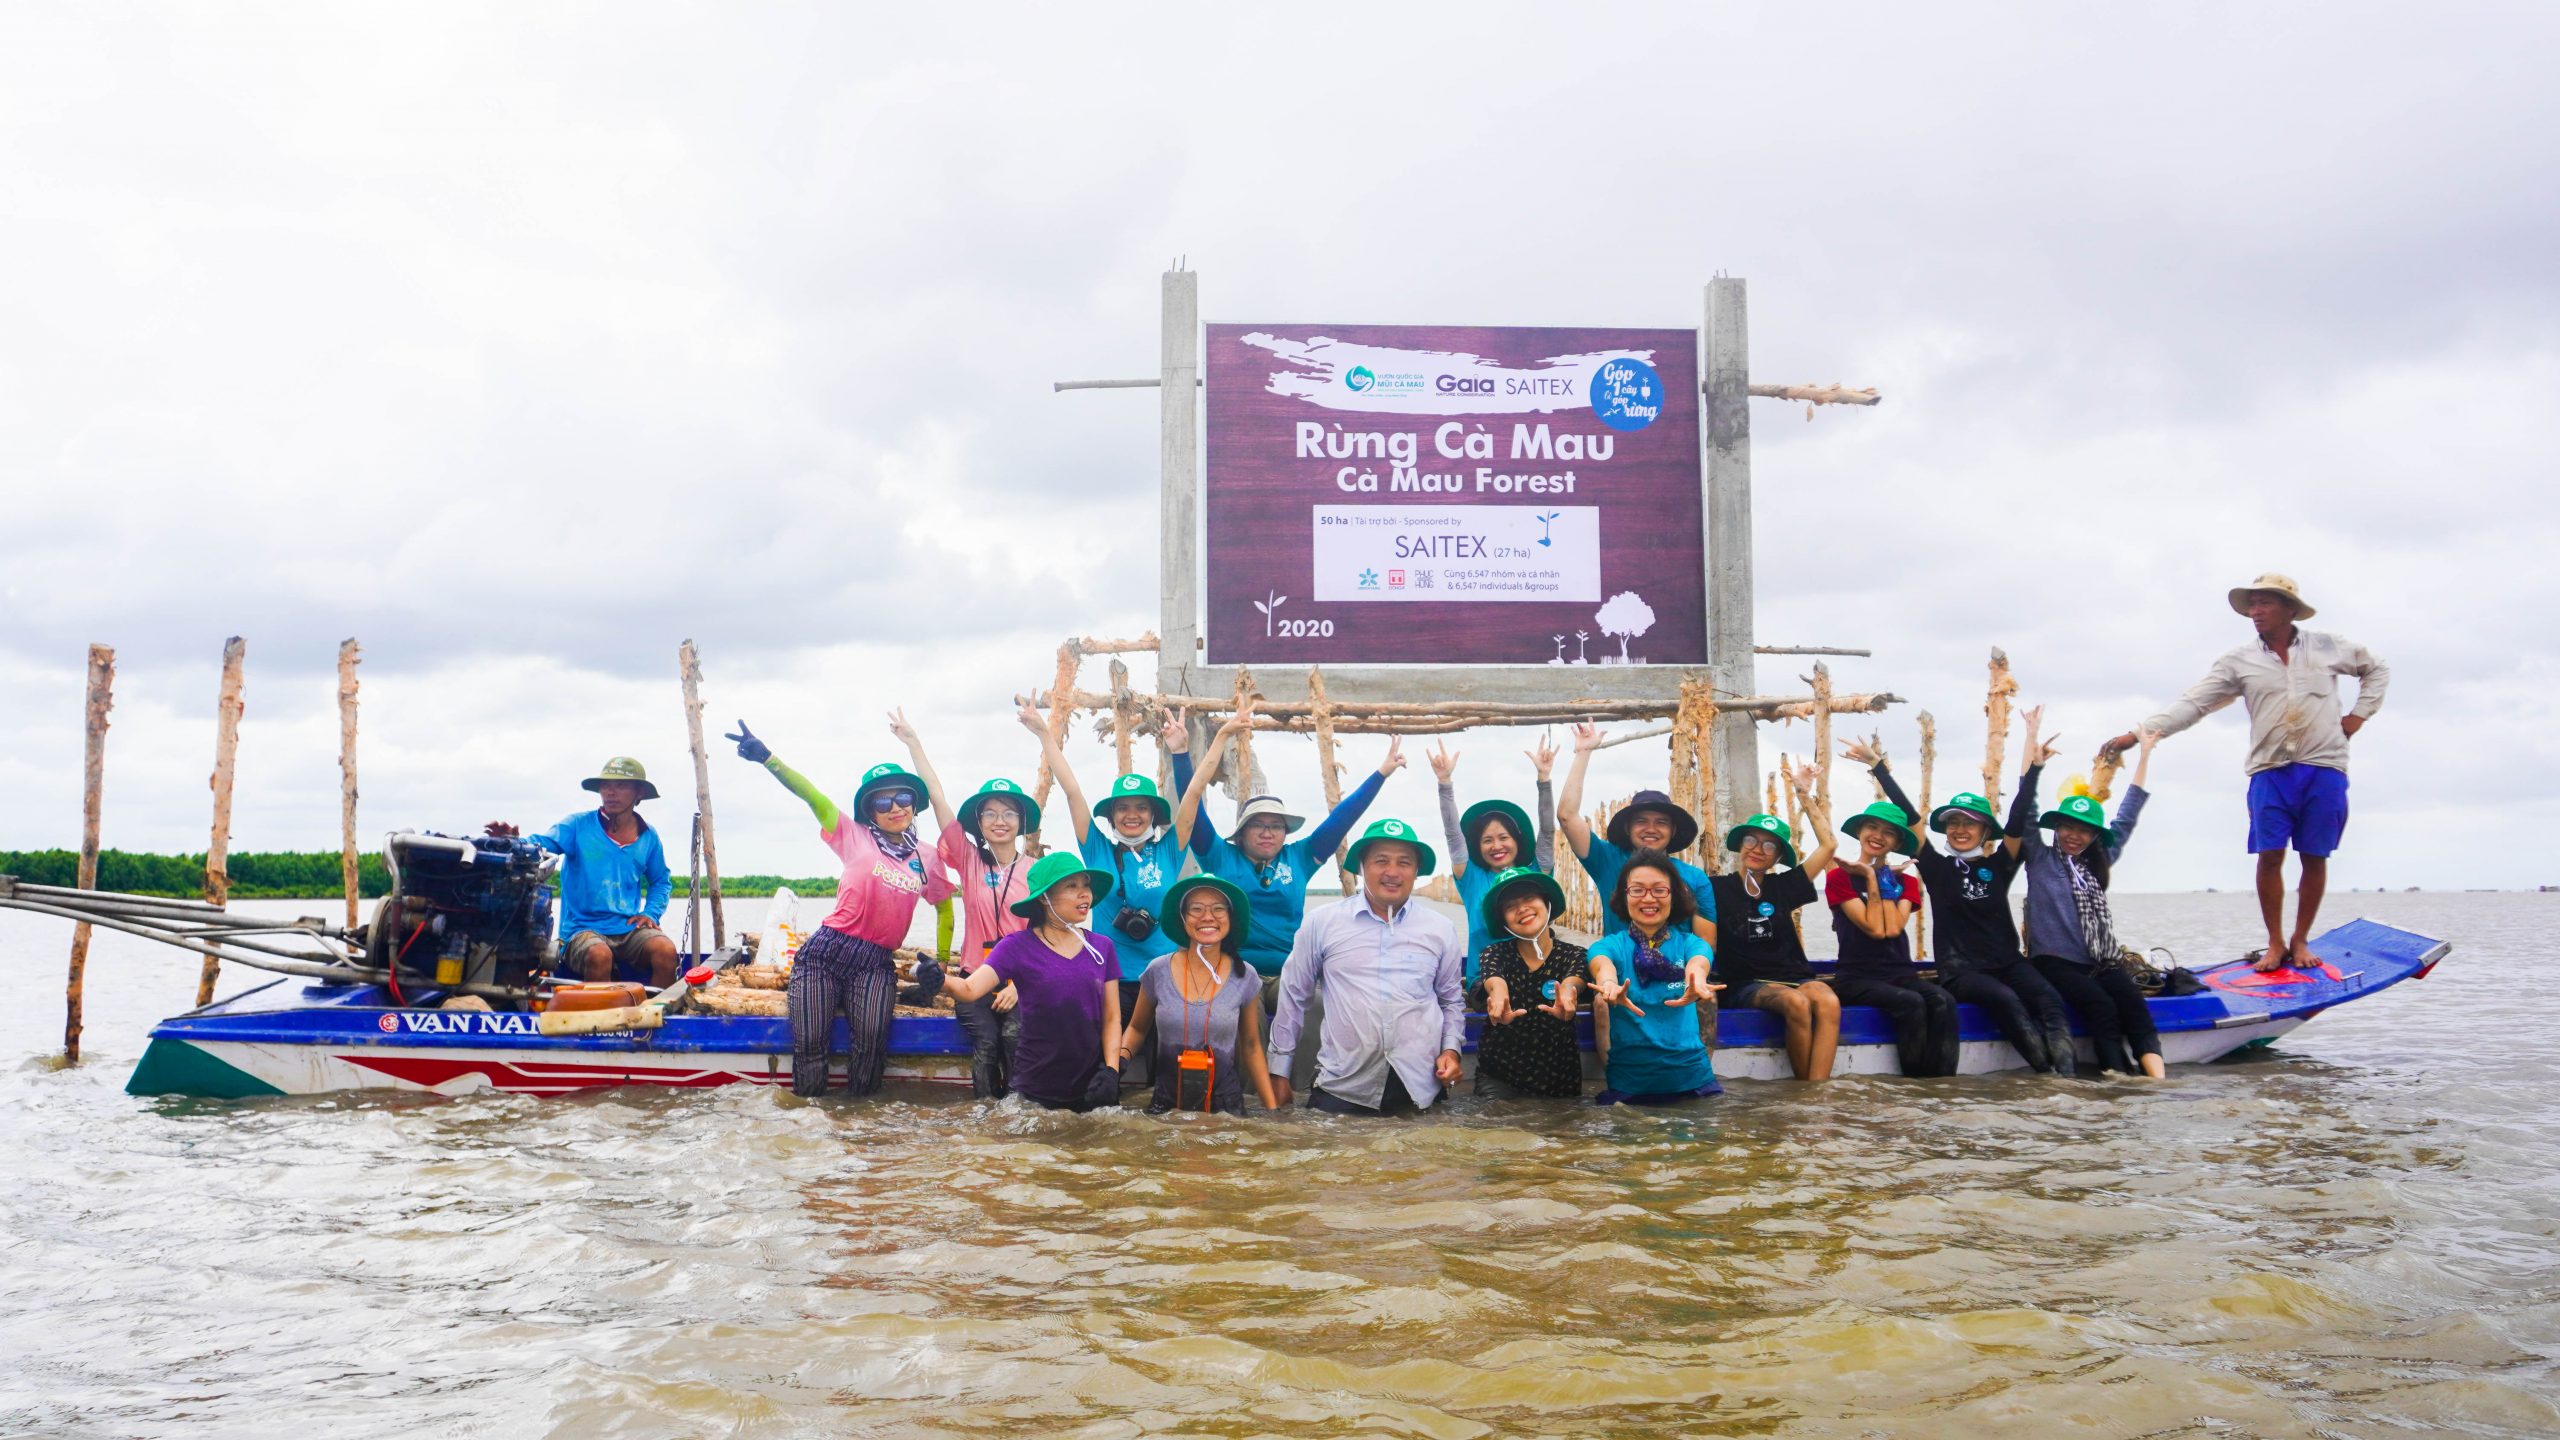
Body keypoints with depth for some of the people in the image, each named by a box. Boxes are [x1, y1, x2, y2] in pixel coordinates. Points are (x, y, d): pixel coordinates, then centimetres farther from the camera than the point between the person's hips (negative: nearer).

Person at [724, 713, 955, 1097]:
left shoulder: (927, 857, 13)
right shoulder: (855, 837, 5)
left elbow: (944, 905, 24)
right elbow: (811, 795, -6)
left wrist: (940, 963, 16)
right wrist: (767, 758, -19)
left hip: (876, 963, 1)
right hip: (826, 950, -1)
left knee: (871, 1039, -22)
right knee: (809, 1042, -14)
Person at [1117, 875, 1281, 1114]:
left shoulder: (1244, 977, -3)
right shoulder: (1158, 971, -3)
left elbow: (1251, 1047, 8)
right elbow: (1137, 1028, 12)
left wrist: (1272, 1109, 3)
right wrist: (1120, 1058, -7)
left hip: (1224, 1104, 0)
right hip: (1166, 1103, 0)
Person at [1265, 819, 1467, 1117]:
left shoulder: (1441, 930, 8)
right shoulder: (1322, 923, 2)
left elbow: (1451, 1000, 19)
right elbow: (1293, 997, 8)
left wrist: (1451, 1048, 3)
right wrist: (1279, 1069, 8)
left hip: (1419, 1091, 2)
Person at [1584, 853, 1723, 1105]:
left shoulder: (1689, 943, 5)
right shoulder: (1611, 945, 3)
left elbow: (1698, 963, -18)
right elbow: (1603, 966, -19)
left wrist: (1696, 982, -42)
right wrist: (1610, 984, -44)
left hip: (1691, 1077, 1)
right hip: (1627, 1080, 0)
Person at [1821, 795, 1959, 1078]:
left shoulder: (1906, 881, 15)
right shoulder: (1839, 877, 3)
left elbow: (1893, 928, -5)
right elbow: (1874, 928, -11)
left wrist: (1885, 878, -1)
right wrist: (1872, 877, -4)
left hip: (1899, 973, 4)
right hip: (1856, 977, -4)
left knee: (1943, 1002, -28)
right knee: (1910, 1002, -33)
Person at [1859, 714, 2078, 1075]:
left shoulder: (1998, 866, 9)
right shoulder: (1937, 868, 6)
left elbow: (2019, 814, 2)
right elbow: (1909, 815, 3)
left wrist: (2031, 748, -4)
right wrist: (1877, 765, -1)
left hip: (2007, 962, 3)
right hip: (1960, 971, -2)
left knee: (2049, 999, -28)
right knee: (2005, 1000, -33)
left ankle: (2065, 1075, -45)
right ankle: (2048, 1072, -40)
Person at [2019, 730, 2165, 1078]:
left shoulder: (2099, 863, 19)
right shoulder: (2040, 859, 8)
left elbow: (2127, 816, 23)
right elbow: (2026, 806, -1)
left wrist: (2145, 754, 24)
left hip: (2099, 962, 4)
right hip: (2054, 962, -4)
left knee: (2133, 1004, -25)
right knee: (2101, 1006, -29)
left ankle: (2157, 1080, -41)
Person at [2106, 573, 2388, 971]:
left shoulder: (2327, 647, 7)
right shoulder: (2239, 661, 5)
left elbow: (2376, 670, 24)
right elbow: (2192, 703, -2)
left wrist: (2359, 714, 10)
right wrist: (2139, 733, -13)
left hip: (2324, 768, 0)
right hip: (2270, 770, 0)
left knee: (2314, 857, 2)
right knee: (2269, 855, -7)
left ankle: (2300, 941, 16)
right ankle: (2275, 943, 5)